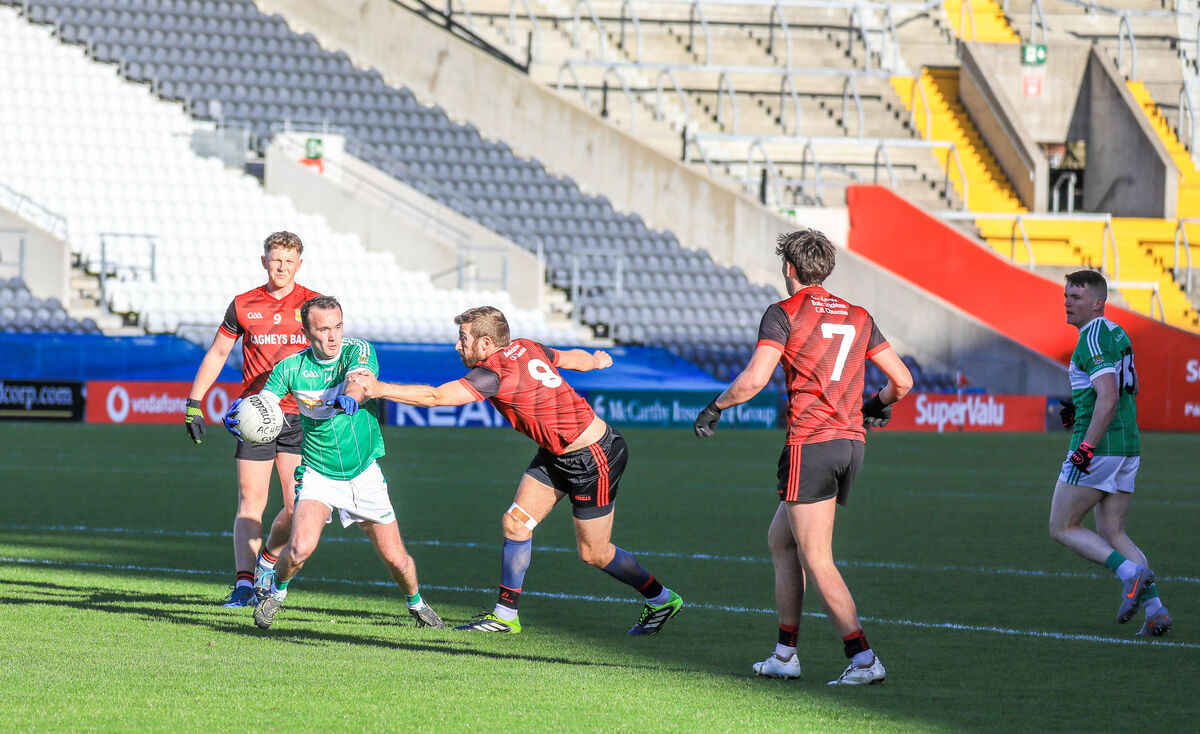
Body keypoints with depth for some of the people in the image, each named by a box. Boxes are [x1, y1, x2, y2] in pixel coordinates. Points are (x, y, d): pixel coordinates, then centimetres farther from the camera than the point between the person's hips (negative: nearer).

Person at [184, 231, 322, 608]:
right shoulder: (244, 305, 5)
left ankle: (268, 559, 20)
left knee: (298, 507, -6)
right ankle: (243, 584, -9)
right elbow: (217, 354, 14)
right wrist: (194, 402, 9)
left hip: (300, 417, 0)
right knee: (251, 503, -6)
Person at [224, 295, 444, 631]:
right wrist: (239, 415, -42)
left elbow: (360, 379, -35)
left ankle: (416, 603, 37)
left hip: (364, 474, 1)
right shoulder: (291, 368, -10)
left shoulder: (359, 351, -14)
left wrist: (350, 397, -59)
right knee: (301, 548, -23)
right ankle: (275, 590, 10)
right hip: (318, 474, -1)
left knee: (396, 558, 4)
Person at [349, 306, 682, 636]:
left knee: (593, 553, 3)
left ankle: (661, 599, 24)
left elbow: (434, 397, -32)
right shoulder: (524, 348, -3)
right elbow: (576, 359, 14)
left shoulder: (496, 372, -28)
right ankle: (505, 615, 11)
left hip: (594, 459, -9)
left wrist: (379, 388, -28)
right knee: (515, 522, 3)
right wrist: (597, 360, 37)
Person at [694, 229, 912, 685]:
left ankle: (863, 659, -15)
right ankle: (785, 656, 20)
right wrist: (879, 404, 34)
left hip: (810, 443, -7)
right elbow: (902, 380, 13)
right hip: (851, 442, 7)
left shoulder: (784, 313, -4)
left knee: (817, 563, -5)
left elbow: (754, 379, -14)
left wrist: (715, 407, 2)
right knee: (780, 540, 20)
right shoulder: (857, 317, 13)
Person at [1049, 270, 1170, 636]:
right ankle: (1155, 608, -2)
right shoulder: (1118, 334, 16)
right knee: (1111, 534, 11)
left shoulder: (1093, 337, -14)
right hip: (1128, 446, 9)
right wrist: (1078, 411, 18)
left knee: (1062, 528, 1)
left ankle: (1131, 572, -15)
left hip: (1097, 448, -9)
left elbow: (1108, 396, -25)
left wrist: (1086, 446, -27)